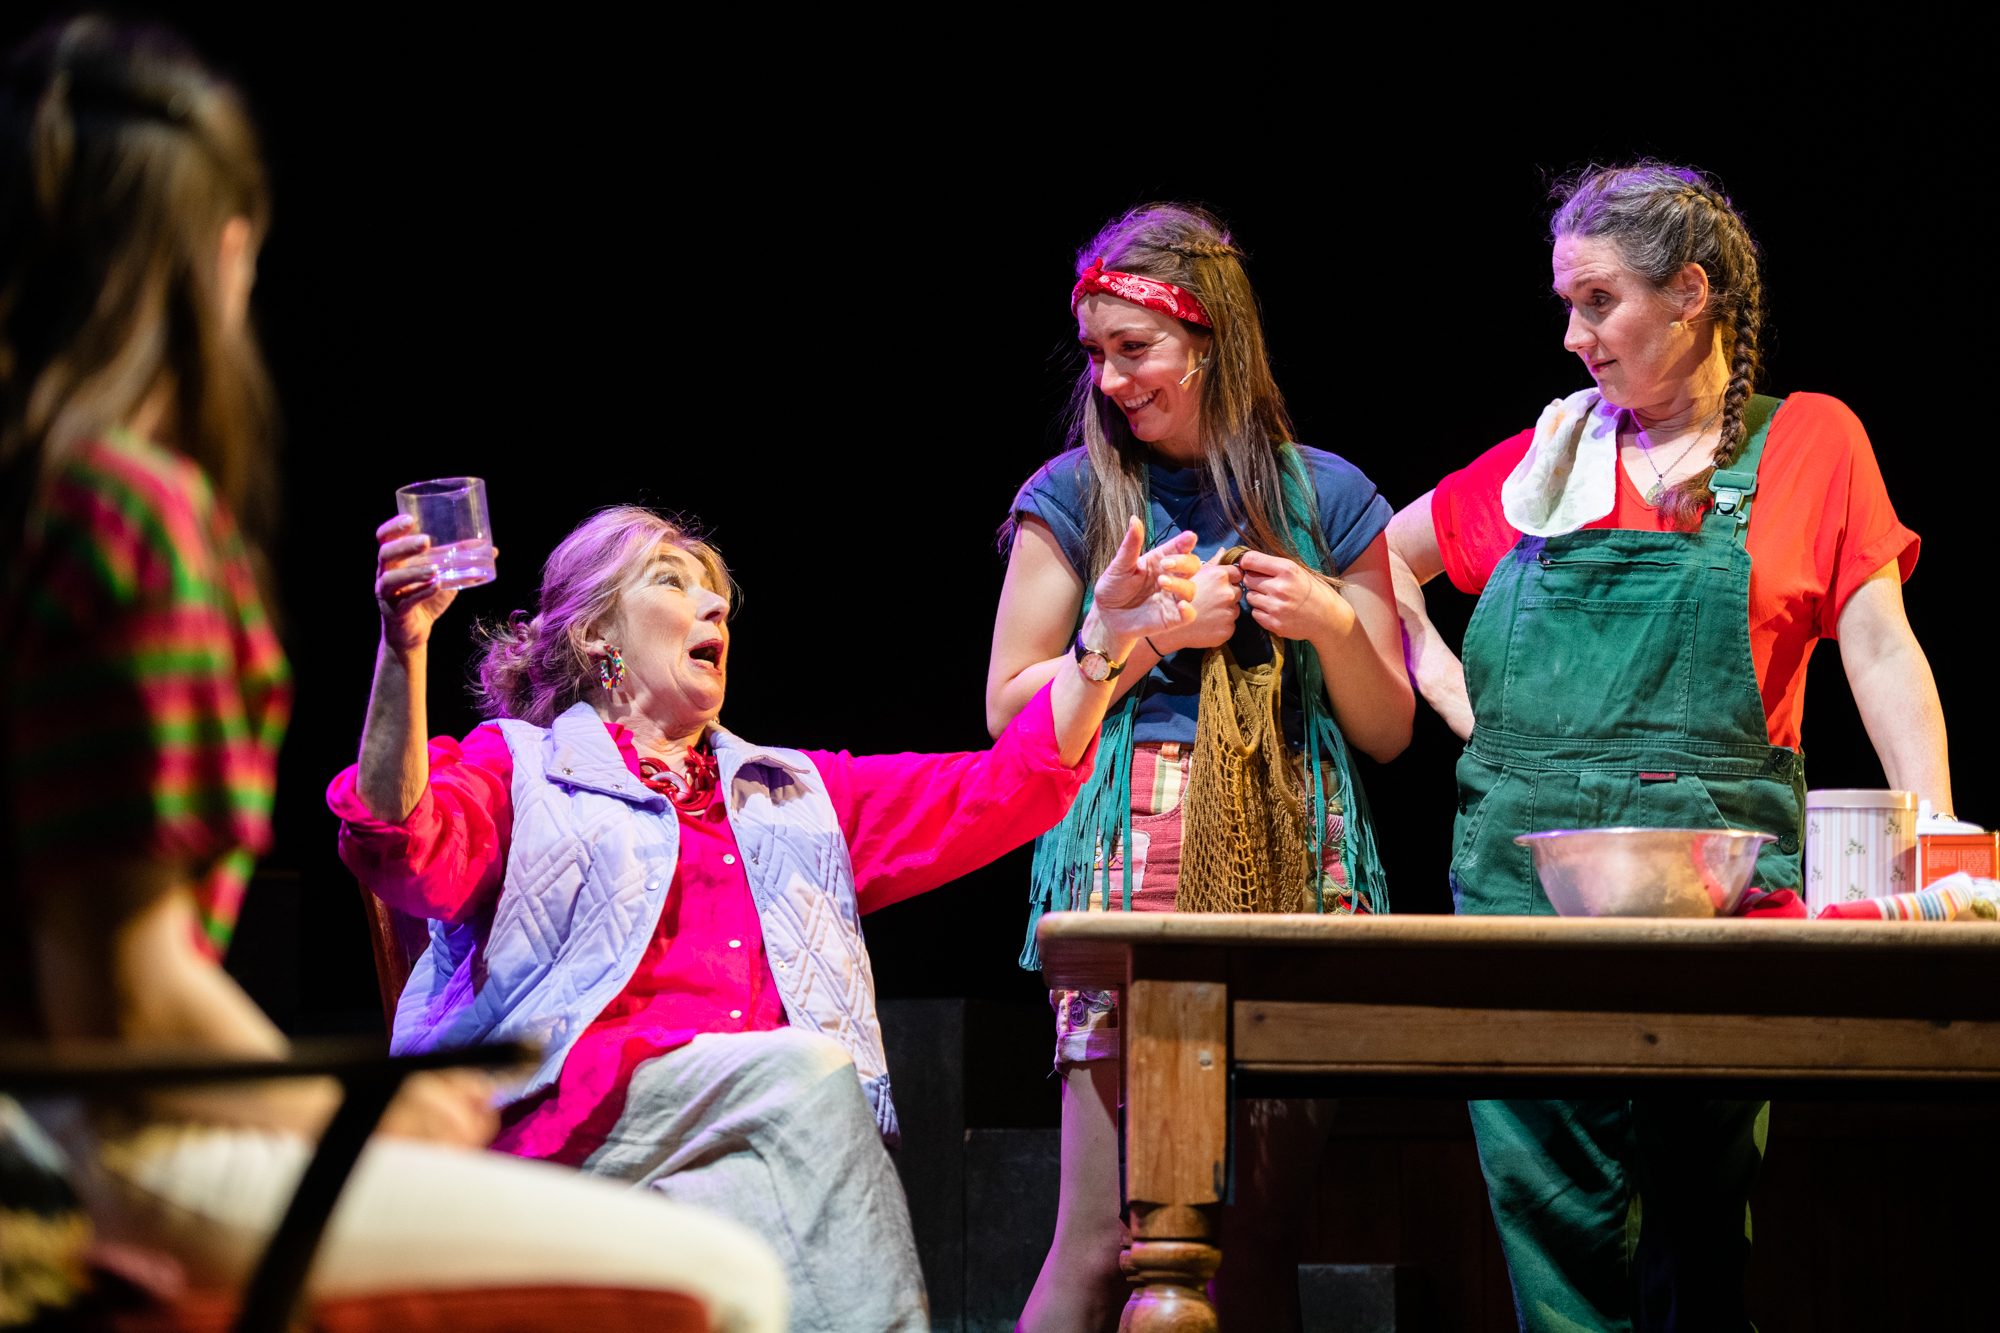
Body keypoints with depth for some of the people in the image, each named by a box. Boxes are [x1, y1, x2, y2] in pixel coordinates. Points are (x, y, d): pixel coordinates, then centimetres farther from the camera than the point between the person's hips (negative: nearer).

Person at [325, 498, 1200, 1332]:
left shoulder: (792, 794, 36)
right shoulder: (520, 767, 21)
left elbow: (1002, 791, 29)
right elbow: (401, 846, -2)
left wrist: (1107, 639, 18)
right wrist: (403, 651, -17)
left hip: (778, 1131, 3)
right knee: (804, 1072, -32)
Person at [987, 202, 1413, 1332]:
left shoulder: (1325, 497, 12)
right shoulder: (1075, 495, 8)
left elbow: (1388, 732, 14)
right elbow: (1011, 709, 8)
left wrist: (1337, 624, -5)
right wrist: (1150, 632, -3)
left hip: (1291, 866, 2)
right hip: (1130, 871, -2)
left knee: (1259, 1240, -2)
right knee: (1108, 1239, -10)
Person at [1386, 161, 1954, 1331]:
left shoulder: (1808, 441, 8)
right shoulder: (1549, 455, 15)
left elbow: (1879, 649, 0)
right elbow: (1386, 557, 27)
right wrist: (1453, 694, 12)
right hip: (1523, 866, 2)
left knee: (1698, 1224, -2)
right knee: (1553, 1213, -2)